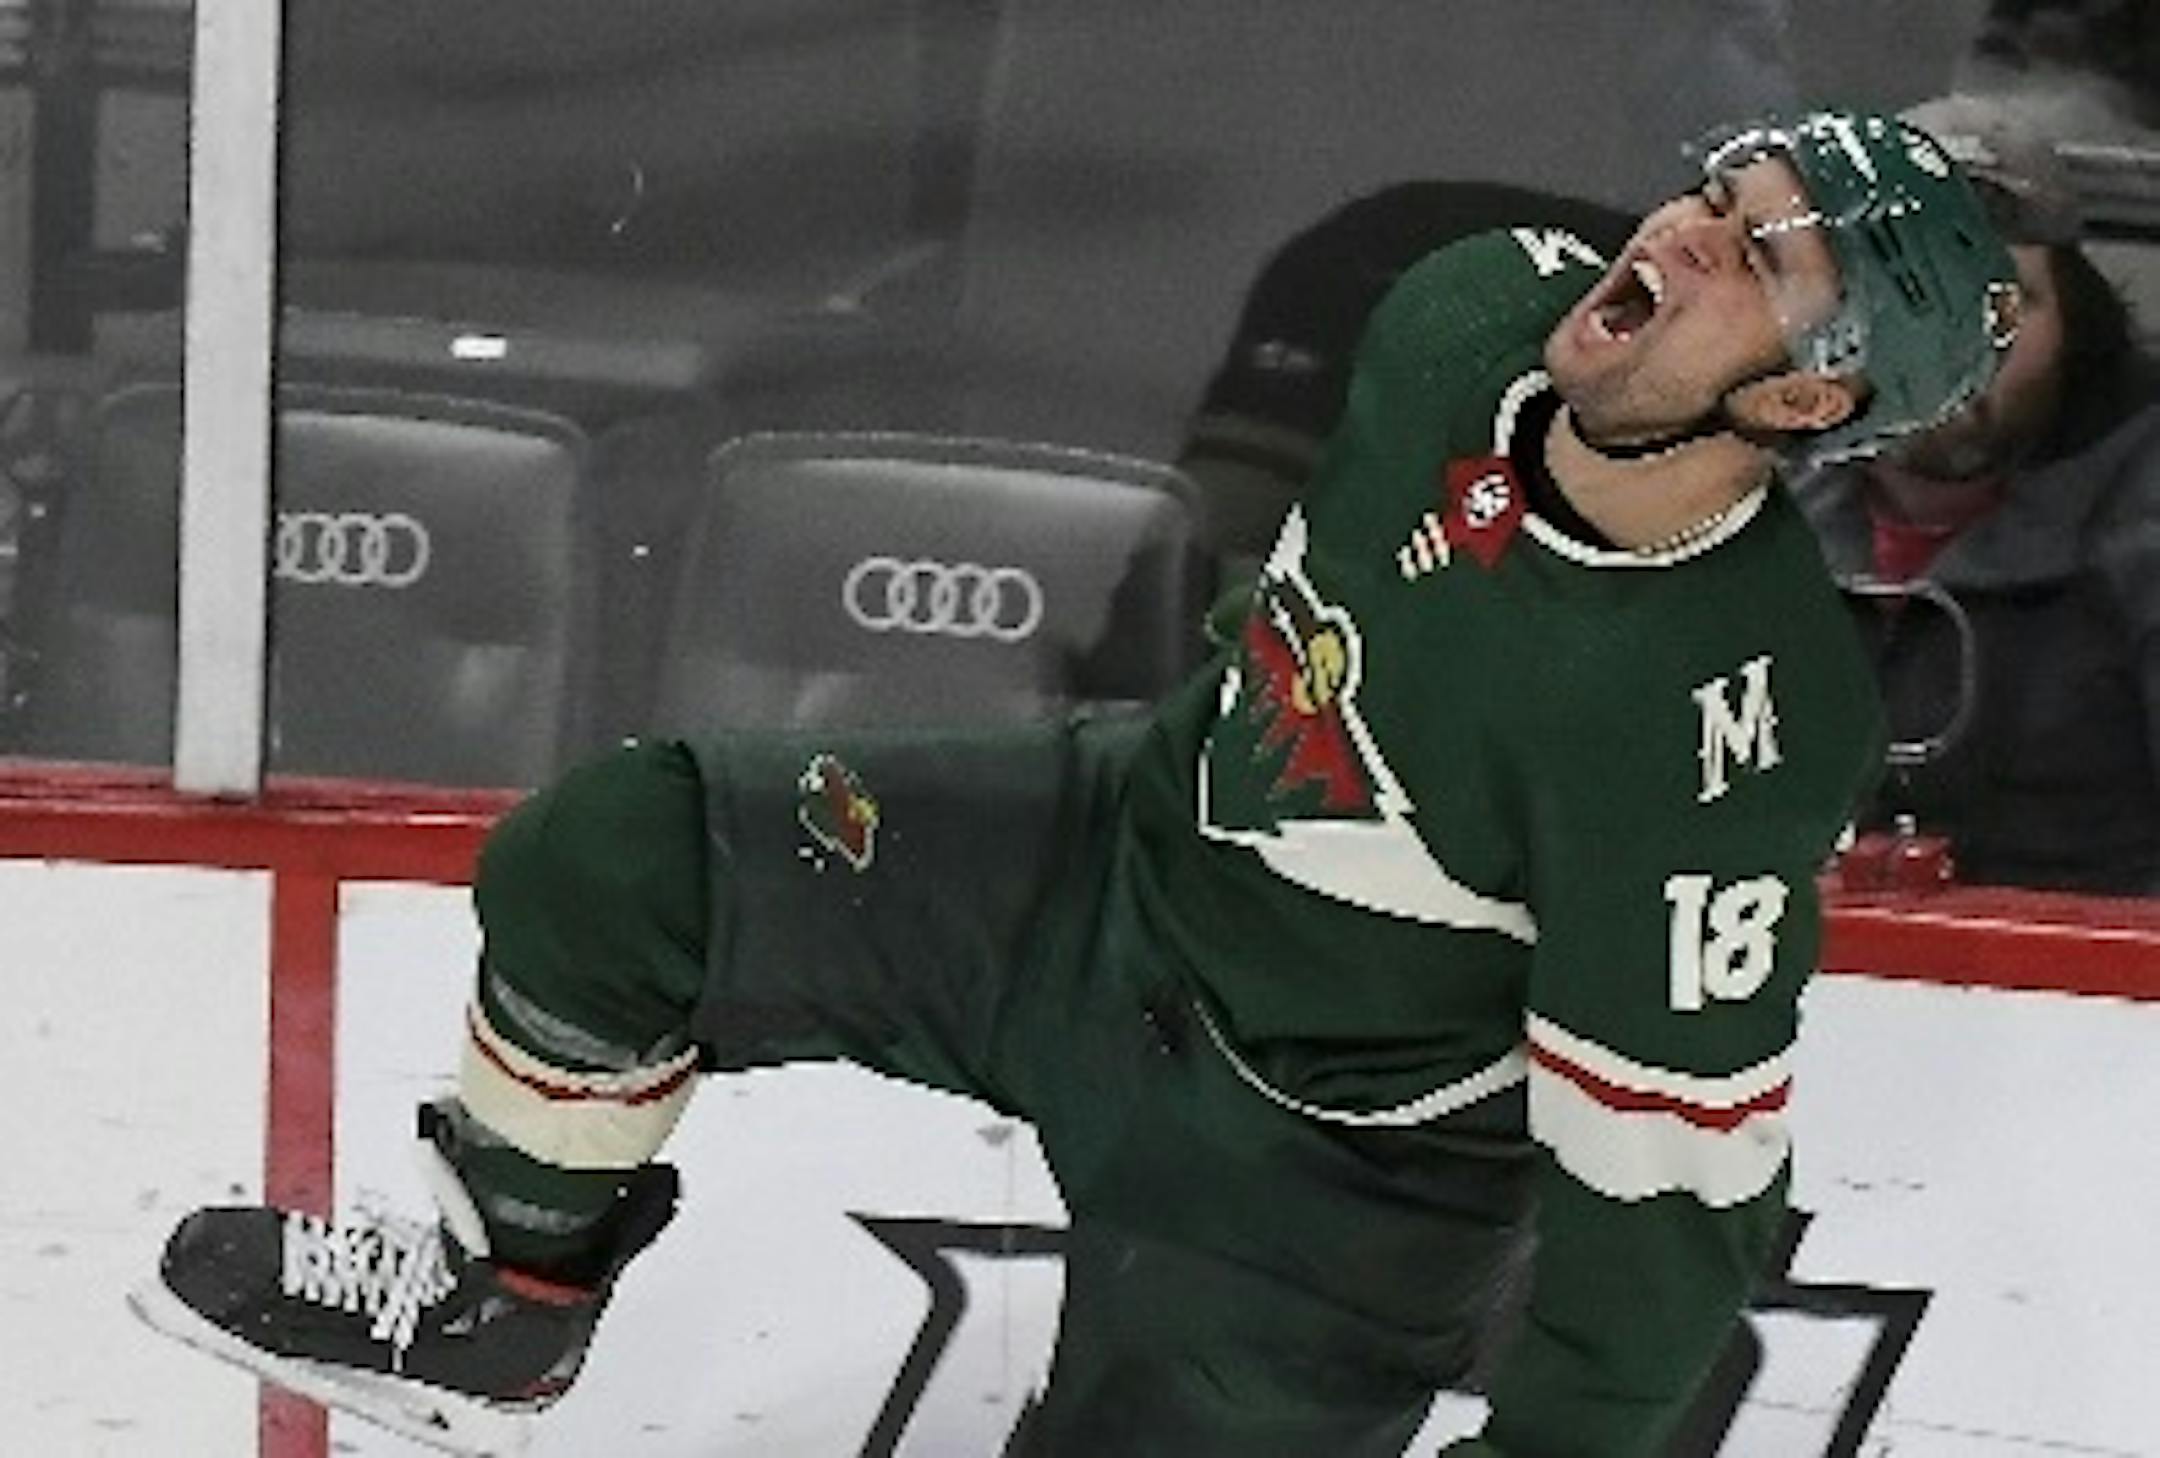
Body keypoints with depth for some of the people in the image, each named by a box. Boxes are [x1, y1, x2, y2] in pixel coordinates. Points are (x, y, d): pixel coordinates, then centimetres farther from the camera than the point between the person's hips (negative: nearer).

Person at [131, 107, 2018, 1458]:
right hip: (1129, 853, 7)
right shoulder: (1475, 323, -15)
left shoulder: (1730, 737, -35)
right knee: (598, 873, 1)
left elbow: (1667, 1165, -25)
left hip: (1323, 1166, -7)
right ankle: (504, 1299, 25)